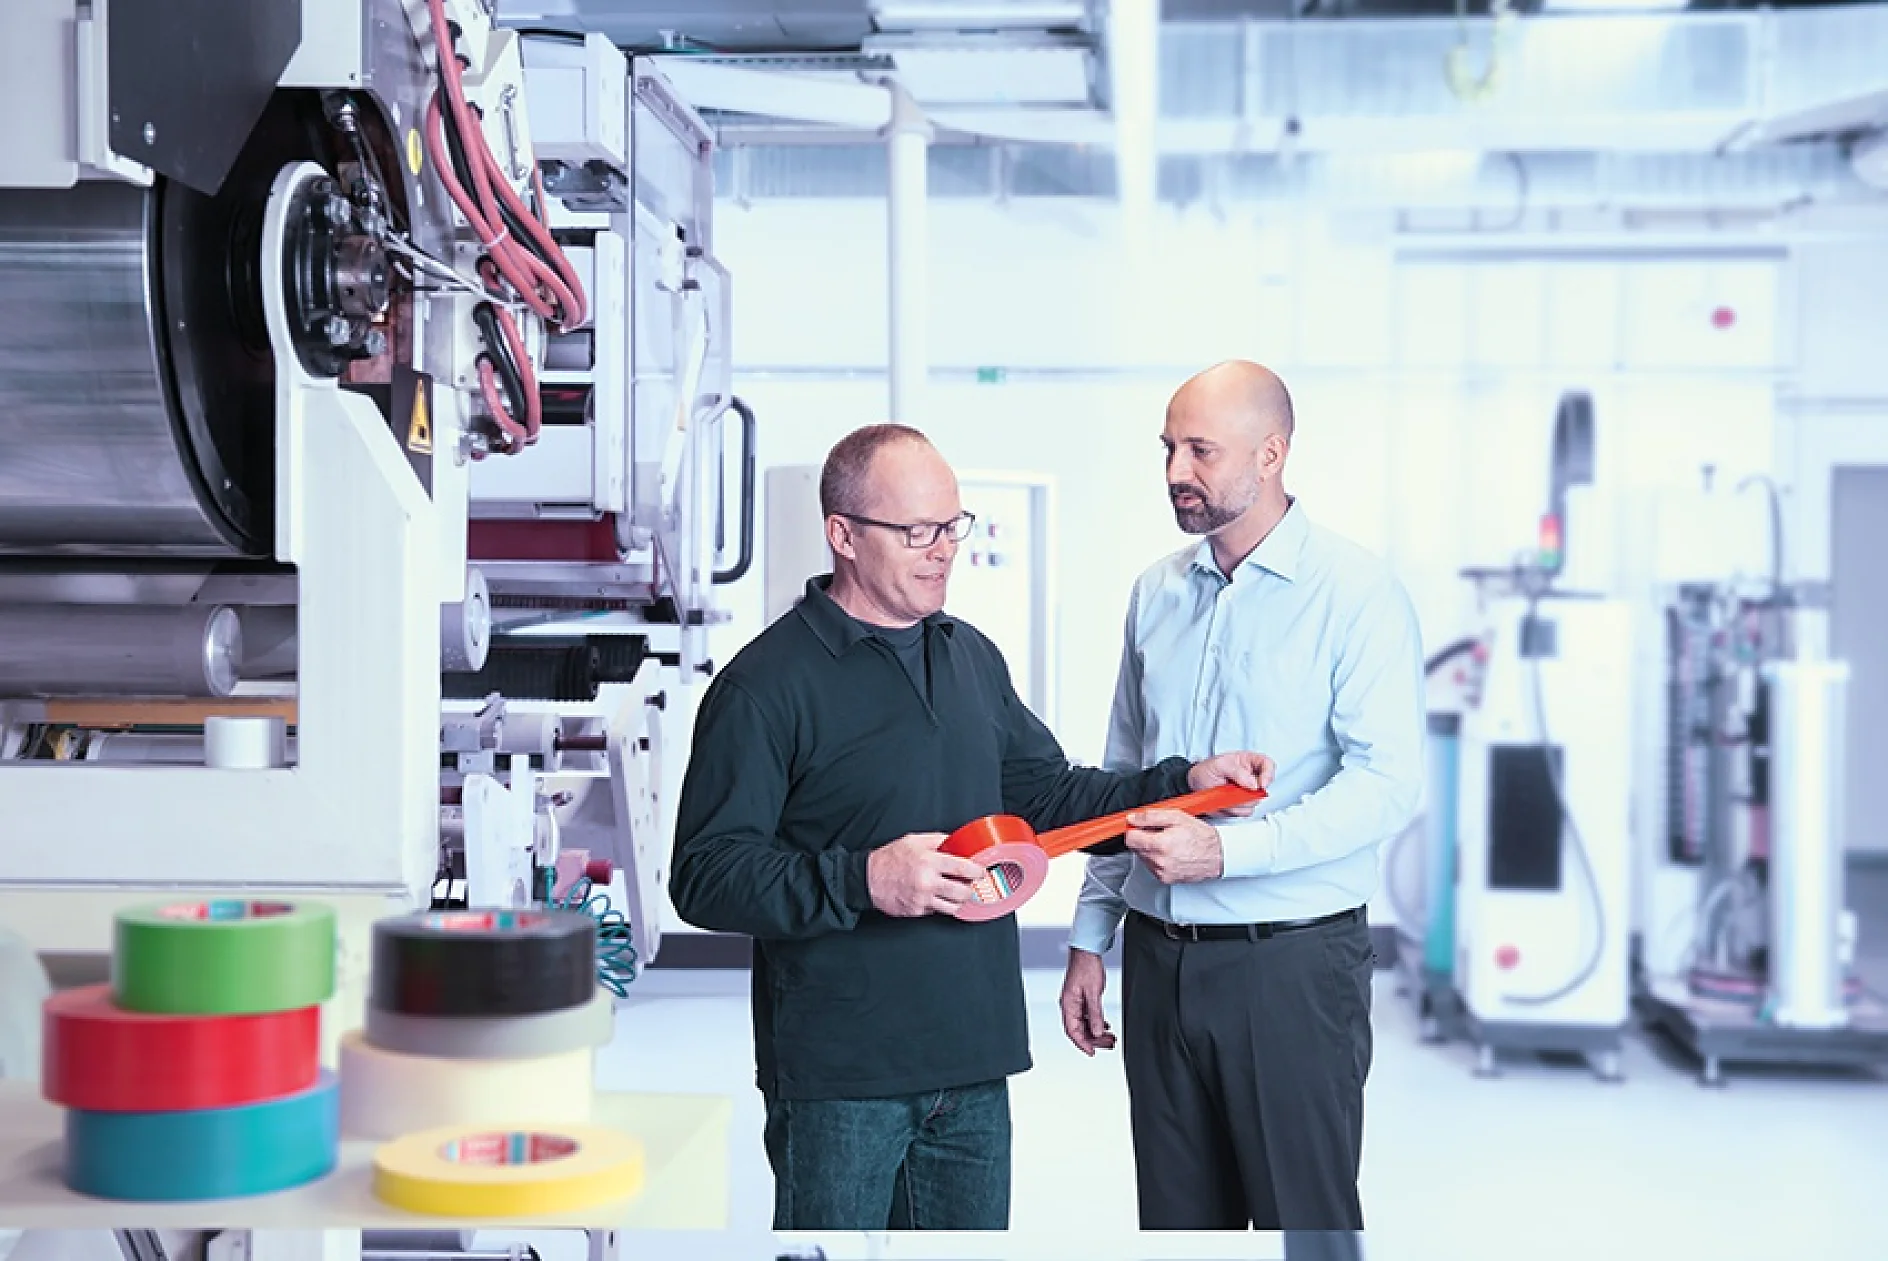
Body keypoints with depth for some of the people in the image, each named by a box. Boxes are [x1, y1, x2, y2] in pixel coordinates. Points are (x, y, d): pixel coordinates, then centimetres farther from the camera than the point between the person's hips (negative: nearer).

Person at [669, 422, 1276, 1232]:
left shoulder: (973, 657, 13)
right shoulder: (766, 685, -12)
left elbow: (1045, 792, 21)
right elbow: (704, 875, -16)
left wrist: (1182, 784, 8)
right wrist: (861, 881, -27)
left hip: (974, 1058, 7)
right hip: (839, 1075, -7)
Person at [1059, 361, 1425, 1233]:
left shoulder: (1355, 594, -9)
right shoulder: (1156, 592, 10)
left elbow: (1387, 784, -16)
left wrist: (1225, 851, -24)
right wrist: (1089, 939, 12)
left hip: (1292, 963, -5)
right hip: (1160, 956, 6)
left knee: (1305, 1217, 2)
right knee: (1177, 1219, 13)